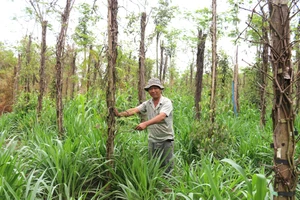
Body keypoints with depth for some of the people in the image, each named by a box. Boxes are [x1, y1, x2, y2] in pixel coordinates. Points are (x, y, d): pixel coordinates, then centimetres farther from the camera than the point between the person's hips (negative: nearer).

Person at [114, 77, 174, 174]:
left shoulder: (166, 102, -13)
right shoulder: (147, 104, 3)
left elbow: (161, 116, -29)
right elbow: (134, 110, -10)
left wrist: (145, 123, -43)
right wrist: (120, 114, -28)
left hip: (166, 140, -4)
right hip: (152, 140, 5)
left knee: (168, 167, 5)